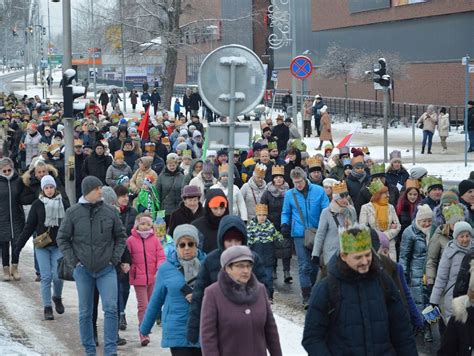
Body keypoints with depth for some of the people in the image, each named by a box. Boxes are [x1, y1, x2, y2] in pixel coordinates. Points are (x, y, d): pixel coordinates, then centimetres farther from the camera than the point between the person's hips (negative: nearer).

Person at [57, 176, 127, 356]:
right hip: (83, 270, 0)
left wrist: (115, 258, 0)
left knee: (111, 308, -9)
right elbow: (62, 238, 4)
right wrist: (73, 261, -3)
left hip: (106, 269, 0)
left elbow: (121, 236, 9)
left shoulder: (110, 211, -2)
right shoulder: (73, 212, -4)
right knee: (85, 312, 7)